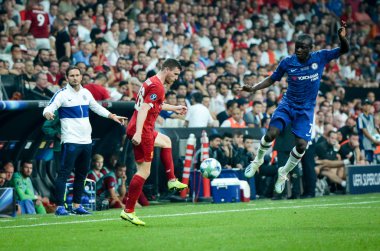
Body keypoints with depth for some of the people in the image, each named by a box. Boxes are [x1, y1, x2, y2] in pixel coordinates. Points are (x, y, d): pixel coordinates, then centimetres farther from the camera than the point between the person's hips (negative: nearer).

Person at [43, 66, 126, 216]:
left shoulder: (86, 93, 12)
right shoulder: (62, 94, -7)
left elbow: (97, 108, 26)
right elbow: (49, 108, -16)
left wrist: (112, 116, 20)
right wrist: (48, 114, -38)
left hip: (86, 140, 7)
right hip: (70, 140, -7)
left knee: (82, 173, 10)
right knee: (64, 172, -11)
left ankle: (77, 206, 18)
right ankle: (59, 207, -10)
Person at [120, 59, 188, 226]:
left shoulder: (152, 82, 16)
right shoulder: (157, 86, -15)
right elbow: (144, 109, -24)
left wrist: (174, 108, 44)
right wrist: (138, 133, -31)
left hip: (142, 130, 10)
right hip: (142, 130, -10)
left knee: (166, 142, 33)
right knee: (144, 171, -7)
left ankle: (171, 180, 31)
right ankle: (128, 211, -6)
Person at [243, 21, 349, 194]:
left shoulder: (320, 57, -7)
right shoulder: (288, 62, -6)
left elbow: (344, 50, -6)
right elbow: (272, 79, 7)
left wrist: (342, 37, -28)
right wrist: (253, 88, -6)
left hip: (306, 109, 0)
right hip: (287, 104, 0)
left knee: (302, 144, -11)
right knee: (271, 133, -21)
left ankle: (283, 173, 16)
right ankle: (258, 161, 9)